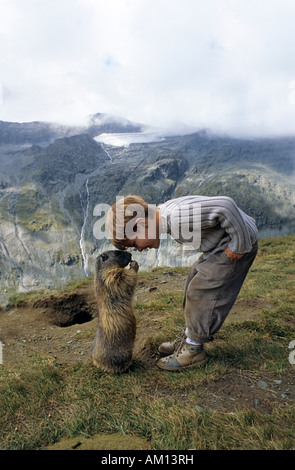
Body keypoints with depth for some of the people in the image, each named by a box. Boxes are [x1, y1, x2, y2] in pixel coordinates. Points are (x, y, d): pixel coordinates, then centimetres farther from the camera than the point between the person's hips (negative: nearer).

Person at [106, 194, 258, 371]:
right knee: (194, 286, 15)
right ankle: (188, 338, 29)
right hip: (218, 245, 10)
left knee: (201, 293, -7)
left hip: (237, 243, -10)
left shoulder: (179, 216, -33)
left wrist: (239, 246, -26)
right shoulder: (165, 212, -2)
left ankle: (194, 350, 10)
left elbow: (226, 205, -38)